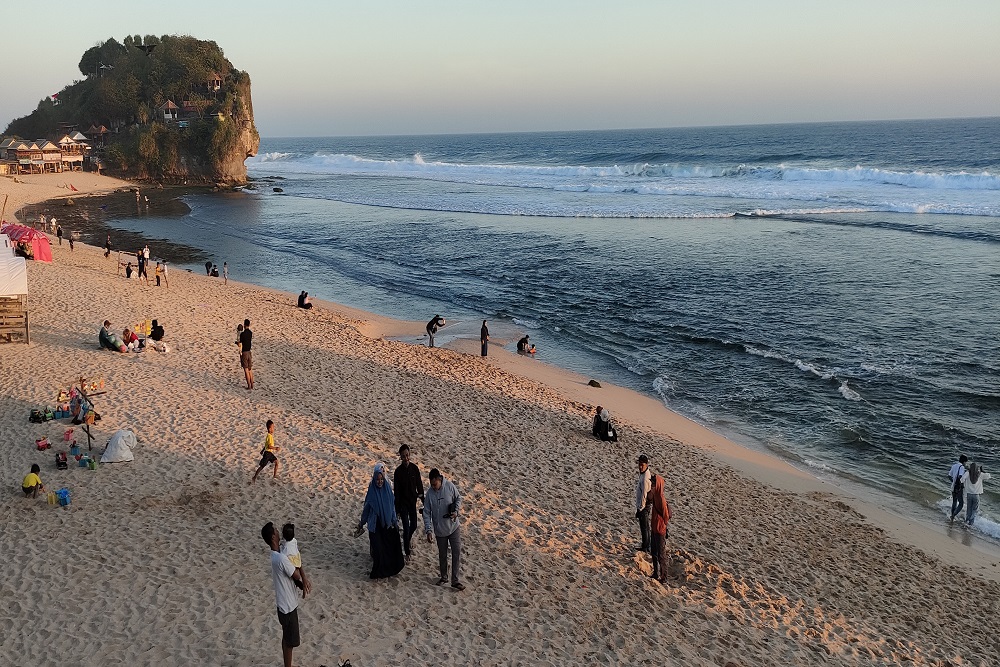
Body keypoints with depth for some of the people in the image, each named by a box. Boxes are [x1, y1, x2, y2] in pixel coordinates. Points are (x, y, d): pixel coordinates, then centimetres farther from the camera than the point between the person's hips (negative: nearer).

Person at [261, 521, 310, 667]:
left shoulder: (276, 555, 1)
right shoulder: (281, 558, -29)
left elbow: (296, 565, 2)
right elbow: (297, 575, -19)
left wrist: (304, 580, -14)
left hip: (285, 604, 9)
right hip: (288, 606, -9)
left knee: (287, 638, 23)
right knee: (289, 641, 7)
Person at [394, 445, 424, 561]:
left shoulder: (414, 468, -7)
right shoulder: (398, 472, -16)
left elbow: (419, 485, 4)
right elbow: (396, 491, -11)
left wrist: (423, 499, 7)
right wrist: (397, 509, -9)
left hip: (413, 501, 4)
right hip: (403, 503, -4)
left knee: (413, 525, 17)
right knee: (406, 528, -1)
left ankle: (407, 540, 48)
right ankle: (407, 553, 13)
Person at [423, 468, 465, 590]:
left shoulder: (450, 487, -13)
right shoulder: (429, 493, -12)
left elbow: (458, 499, 3)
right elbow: (427, 513, -8)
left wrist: (456, 511, -15)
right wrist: (429, 530, -14)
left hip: (454, 527, 0)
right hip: (440, 530, 0)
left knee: (457, 553, -1)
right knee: (442, 555, 13)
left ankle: (455, 580, 8)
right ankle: (444, 577, 32)